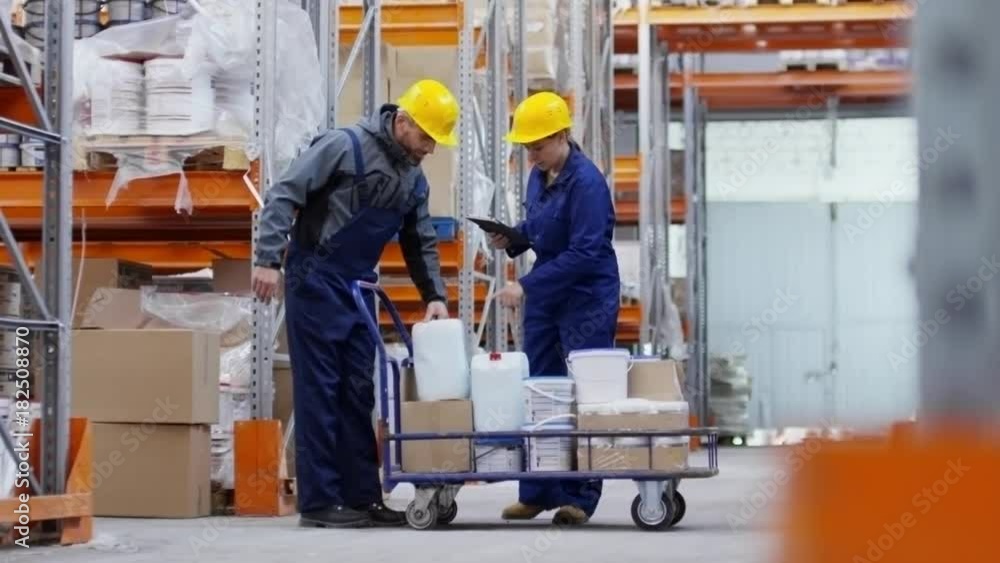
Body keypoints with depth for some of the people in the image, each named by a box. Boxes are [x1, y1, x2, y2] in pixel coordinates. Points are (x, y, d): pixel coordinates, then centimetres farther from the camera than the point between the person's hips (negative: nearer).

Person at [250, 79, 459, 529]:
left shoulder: (414, 178, 10)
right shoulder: (345, 146, -14)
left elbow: (421, 243, 18)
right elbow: (284, 195, -17)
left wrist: (435, 296, 5)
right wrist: (269, 259, -23)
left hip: (358, 288, 8)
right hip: (315, 280, -8)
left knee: (358, 392, 8)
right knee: (319, 391, -6)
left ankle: (362, 496, 13)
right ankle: (318, 501, -2)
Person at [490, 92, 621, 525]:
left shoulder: (586, 182, -19)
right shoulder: (539, 176, 6)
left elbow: (583, 254, -24)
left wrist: (527, 286, -25)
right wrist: (512, 239, 1)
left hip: (587, 299, -8)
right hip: (544, 295, 9)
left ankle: (580, 496, 3)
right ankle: (537, 492, 17)